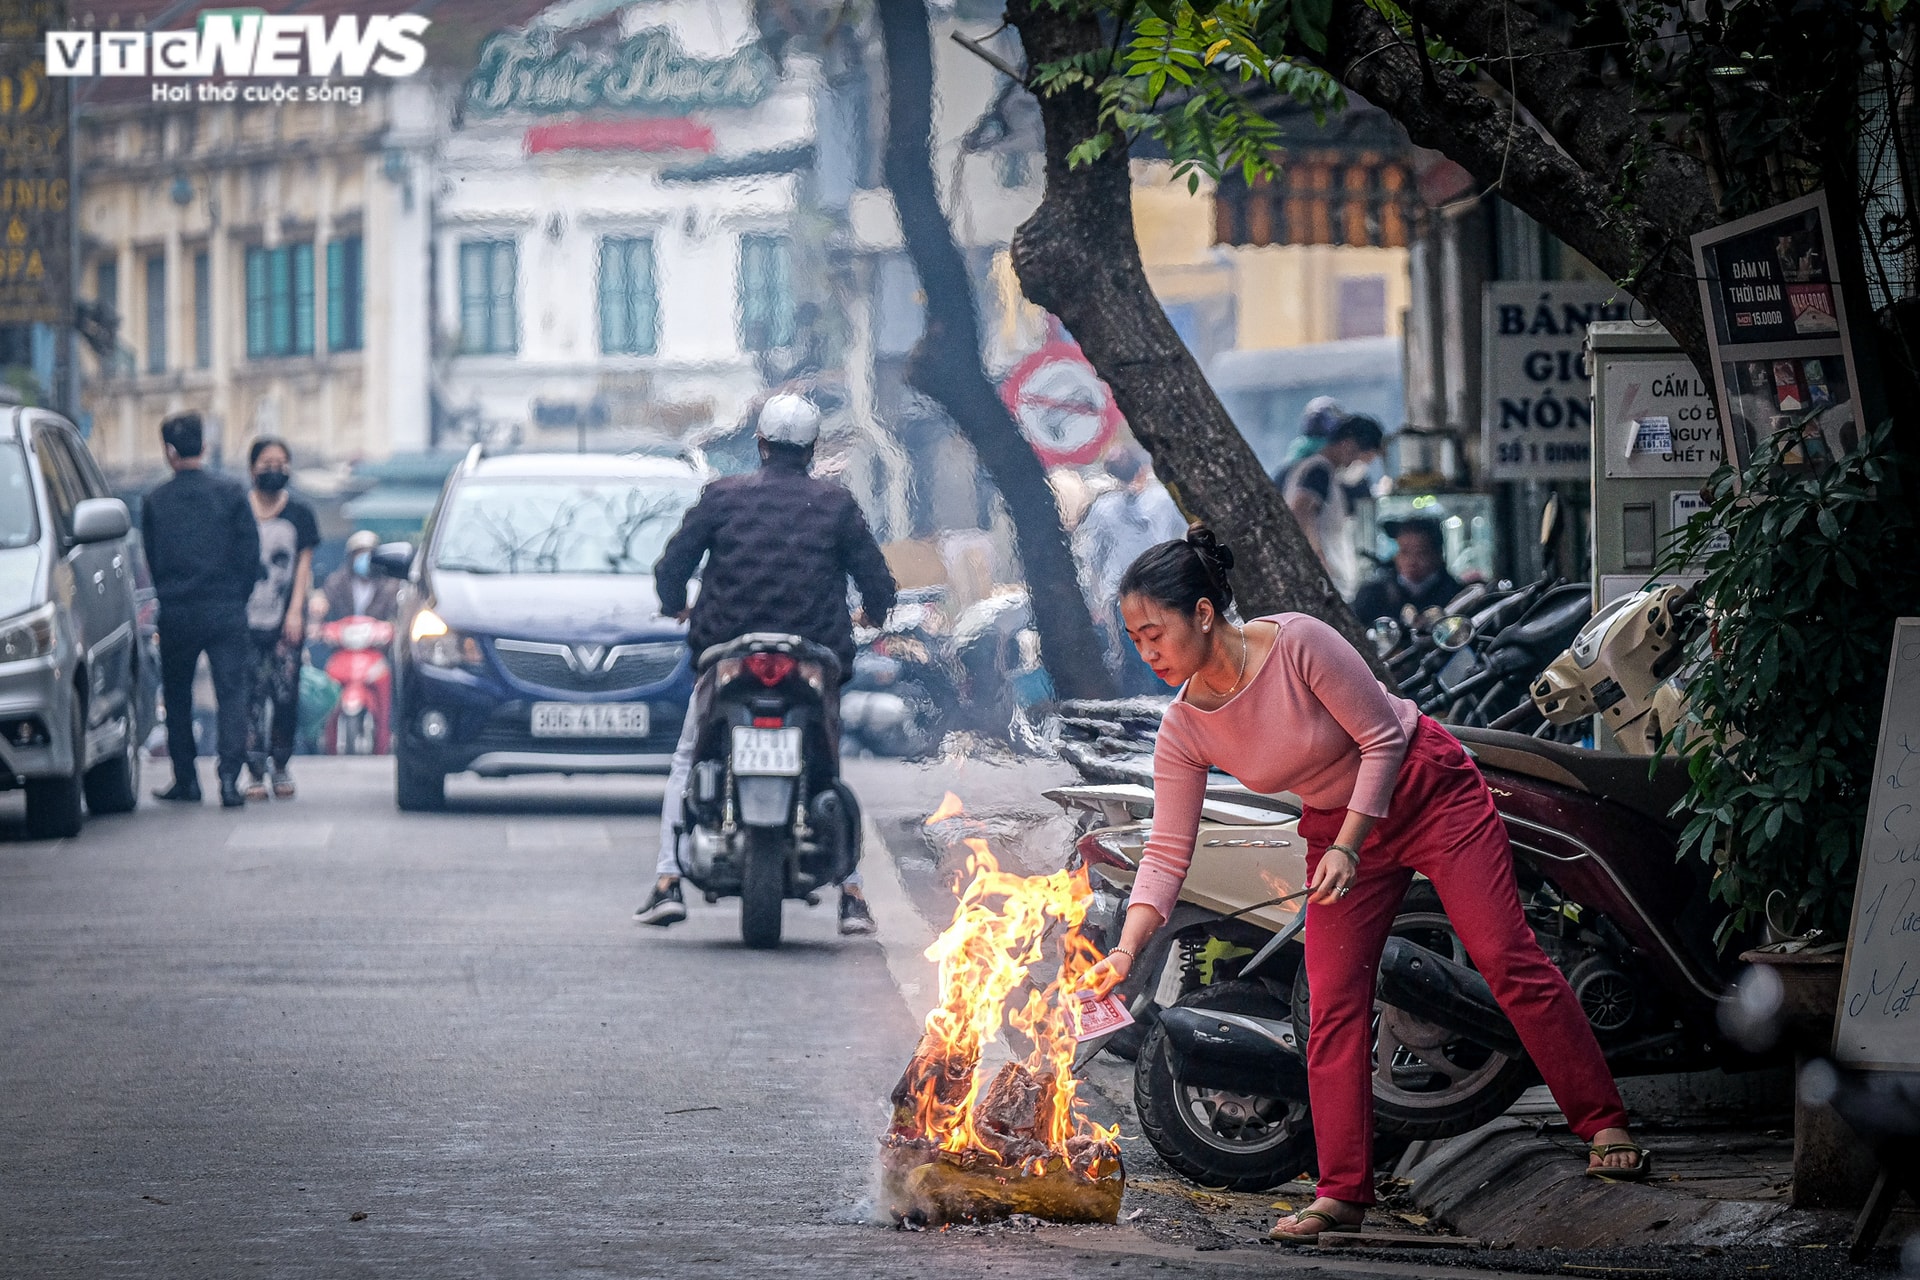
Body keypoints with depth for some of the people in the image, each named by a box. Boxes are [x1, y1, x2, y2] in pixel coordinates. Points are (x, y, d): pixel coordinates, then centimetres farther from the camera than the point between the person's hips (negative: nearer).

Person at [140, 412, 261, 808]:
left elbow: (152, 560, 7)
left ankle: (185, 780, 17)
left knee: (177, 699, 14)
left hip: (175, 613, 1)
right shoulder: (230, 494, -3)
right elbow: (251, 556, -1)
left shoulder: (155, 502, 0)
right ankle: (229, 779, -13)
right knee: (232, 694, -1)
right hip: (226, 612, -1)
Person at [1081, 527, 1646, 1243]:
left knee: (1508, 959, -10)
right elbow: (1166, 852, -10)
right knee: (1333, 1004, -5)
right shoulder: (1184, 733, -12)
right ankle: (1343, 1193, 1)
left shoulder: (1298, 644, -28)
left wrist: (1346, 848, -25)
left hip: (1429, 792, -5)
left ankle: (1606, 1129, -2)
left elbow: (1382, 737, -20)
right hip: (1335, 828, 5)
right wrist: (1126, 949, -23)